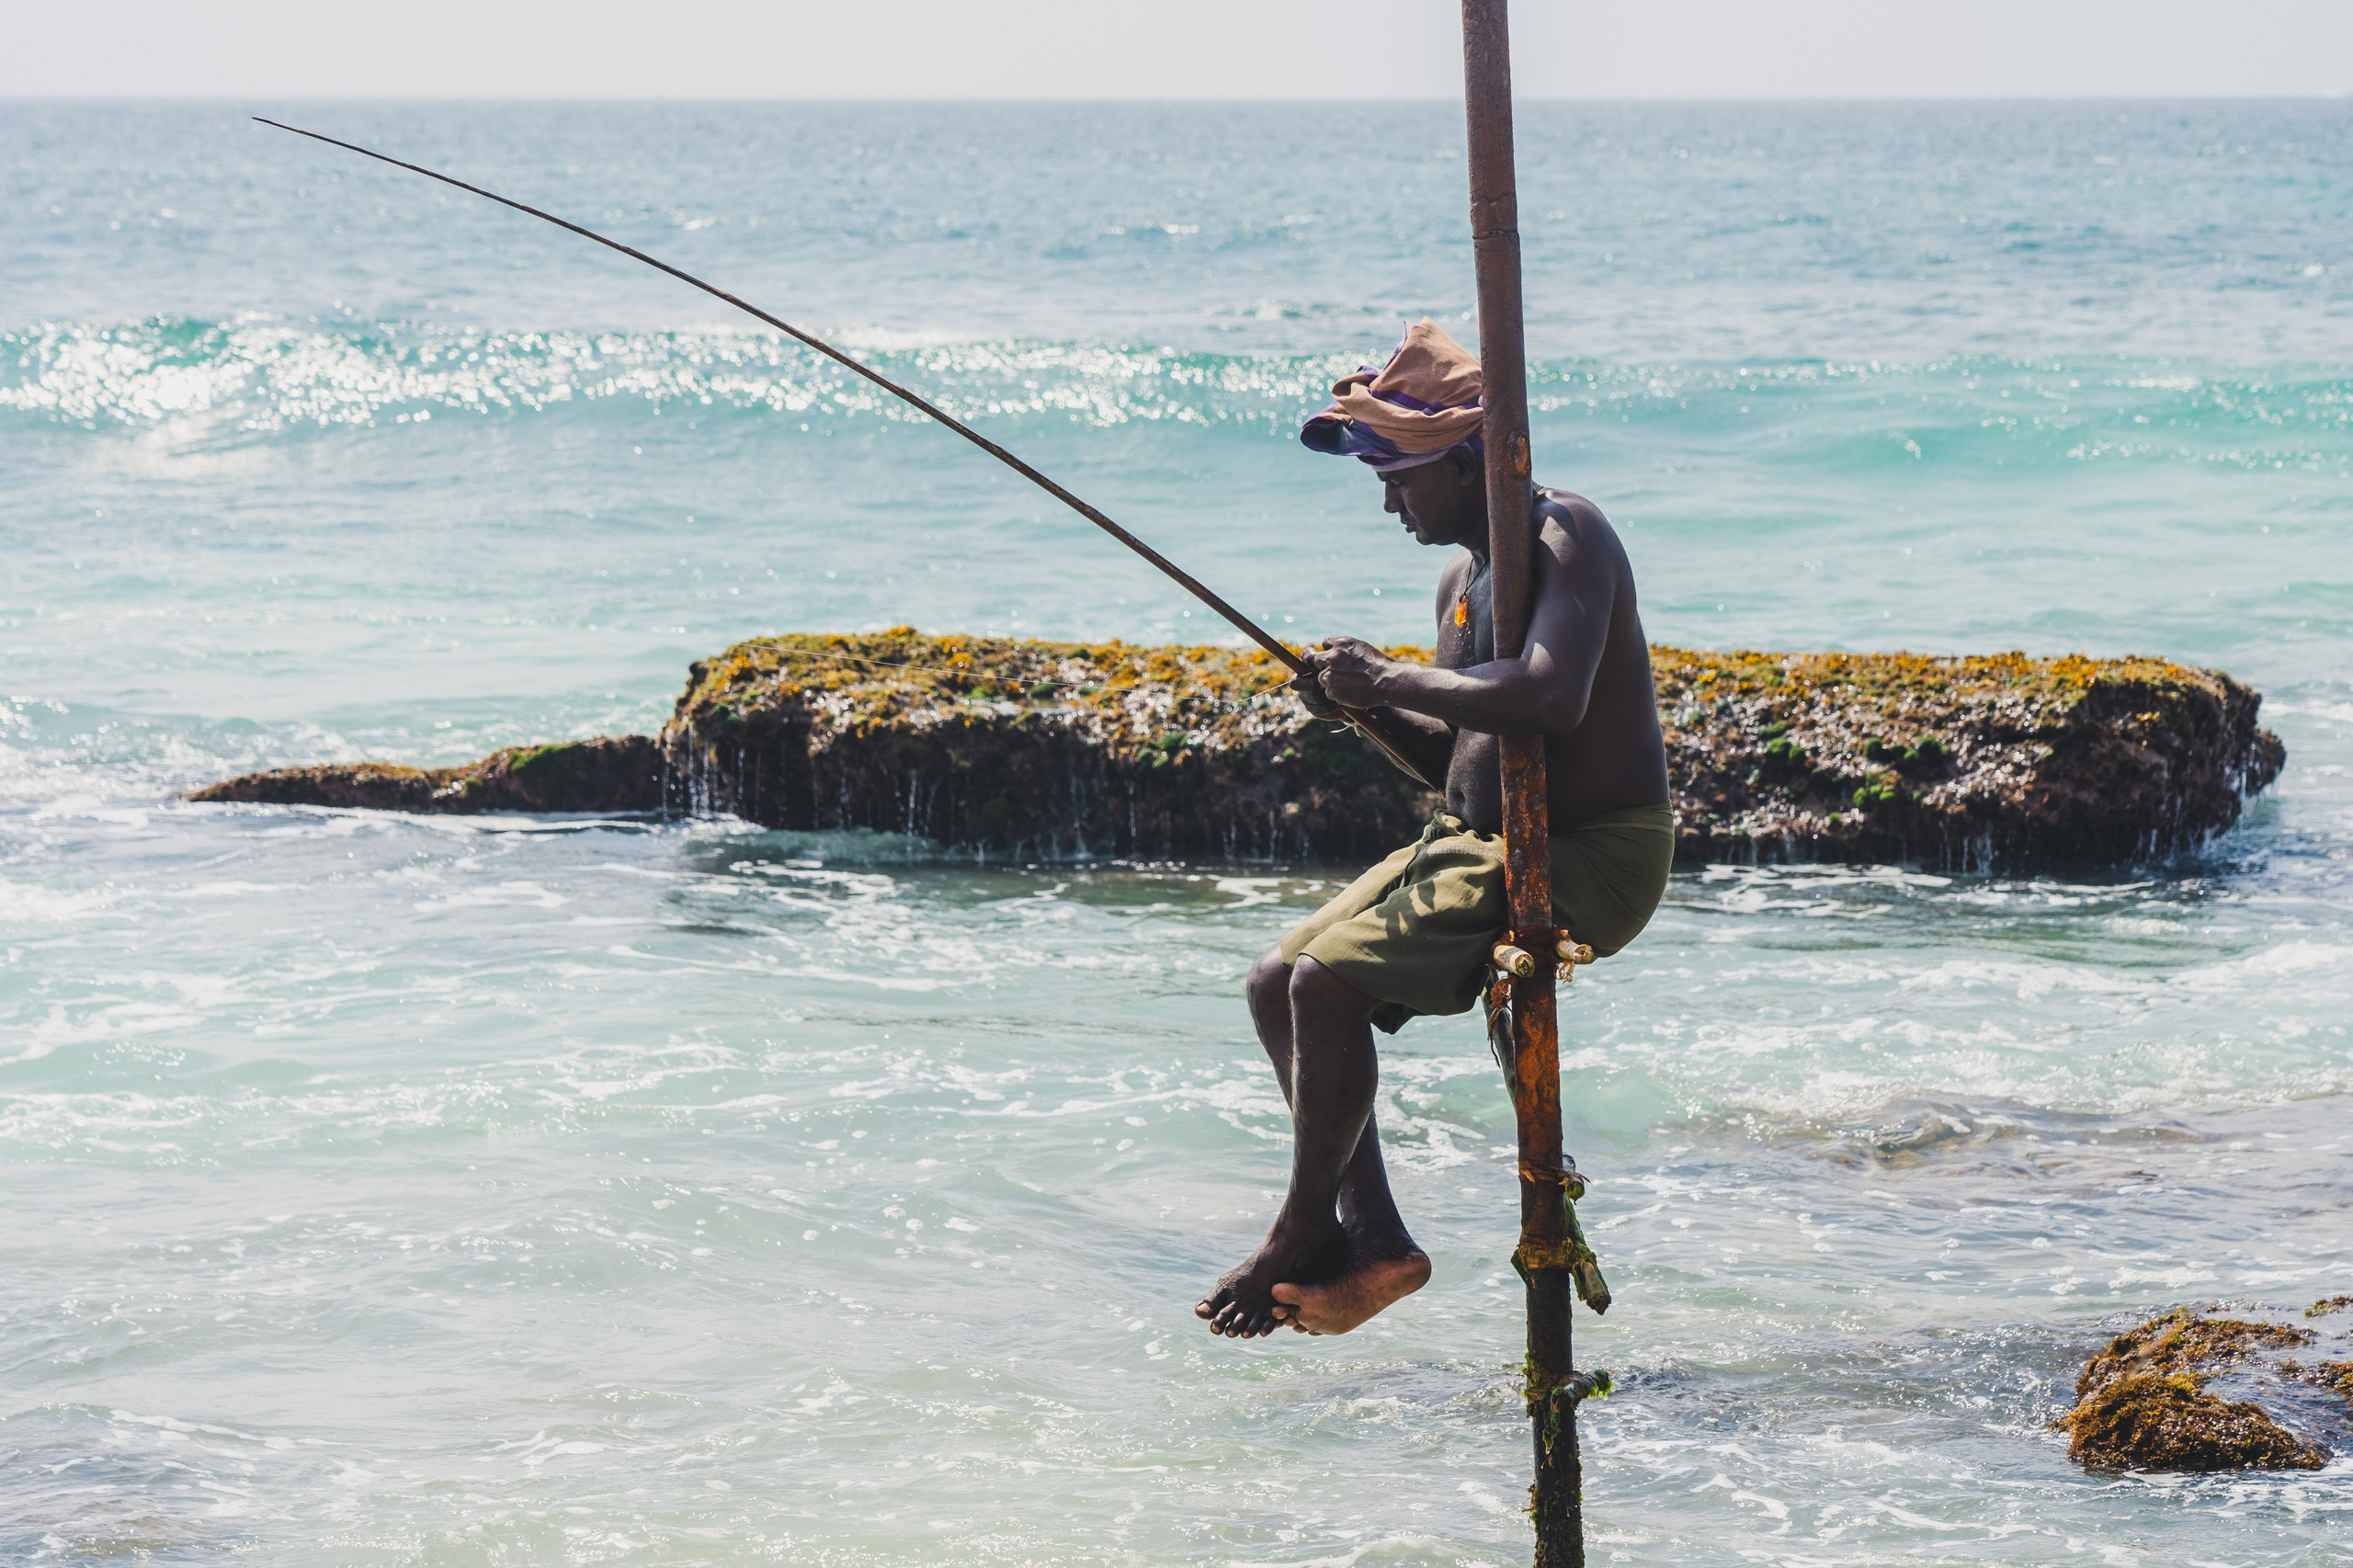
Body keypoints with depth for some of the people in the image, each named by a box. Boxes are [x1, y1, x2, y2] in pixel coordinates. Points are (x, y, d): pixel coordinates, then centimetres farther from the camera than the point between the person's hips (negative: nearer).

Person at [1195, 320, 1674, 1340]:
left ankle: (1303, 1237, -4)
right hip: (1480, 842, 10)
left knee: (1329, 979, -21)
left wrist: (1391, 679, -24)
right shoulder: (1462, 575, 13)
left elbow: (1551, 700, -36)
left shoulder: (1566, 540, -17)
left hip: (1592, 860, -10)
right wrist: (1372, 708, 2)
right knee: (1277, 982, 4)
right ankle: (1373, 1240, 1)